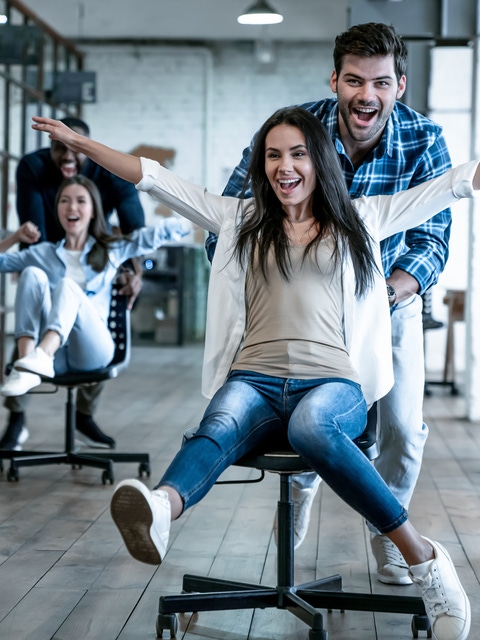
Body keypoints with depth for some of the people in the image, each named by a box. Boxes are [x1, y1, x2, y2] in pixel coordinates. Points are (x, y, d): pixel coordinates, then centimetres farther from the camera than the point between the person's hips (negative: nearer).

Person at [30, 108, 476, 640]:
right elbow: (156, 179, 20)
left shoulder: (358, 220, 22)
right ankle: (161, 510, -69)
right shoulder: (242, 221, 24)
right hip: (254, 380, 1)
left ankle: (423, 558, -36)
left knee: (310, 426, -39)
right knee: (220, 426, -36)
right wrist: (79, 142, 16)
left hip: (332, 382, -1)